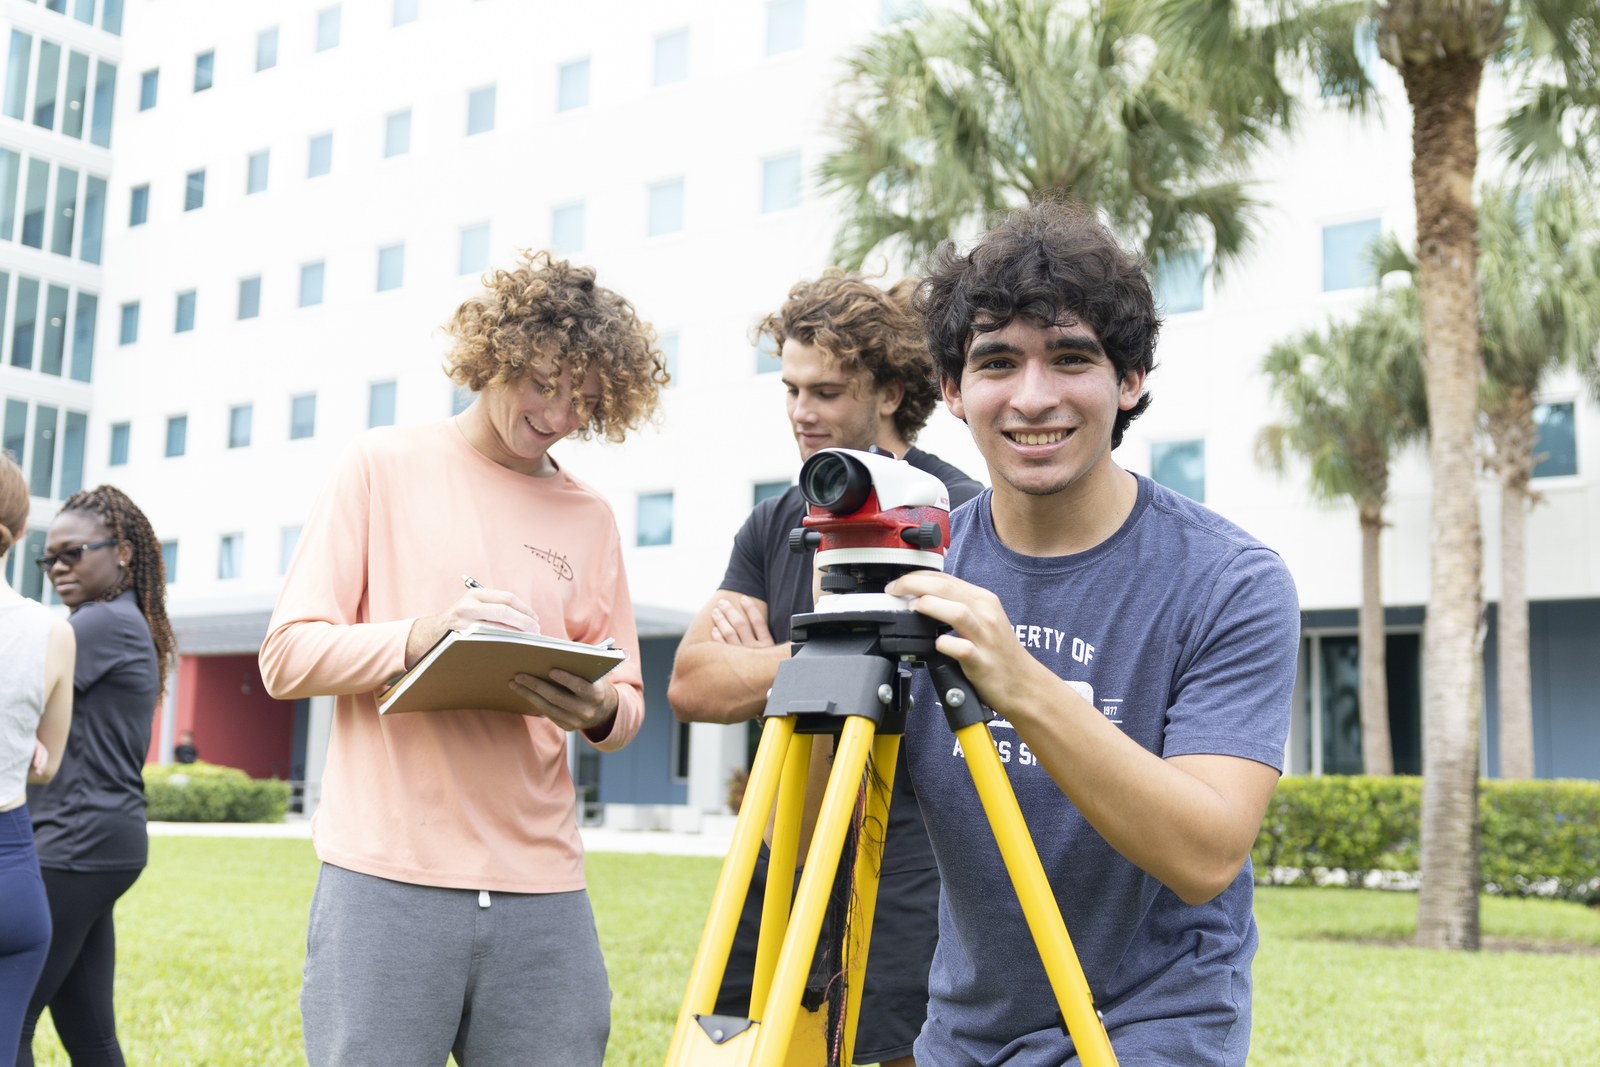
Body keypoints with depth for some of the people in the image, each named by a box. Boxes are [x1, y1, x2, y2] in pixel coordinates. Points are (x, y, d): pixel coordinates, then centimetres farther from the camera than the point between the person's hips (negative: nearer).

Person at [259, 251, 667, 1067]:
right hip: (387, 876, -3)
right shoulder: (385, 465, 5)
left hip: (542, 887, 3)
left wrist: (599, 713, -9)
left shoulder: (590, 518, 14)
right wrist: (419, 638, -17)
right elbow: (286, 657, 0)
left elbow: (627, 706, 15)